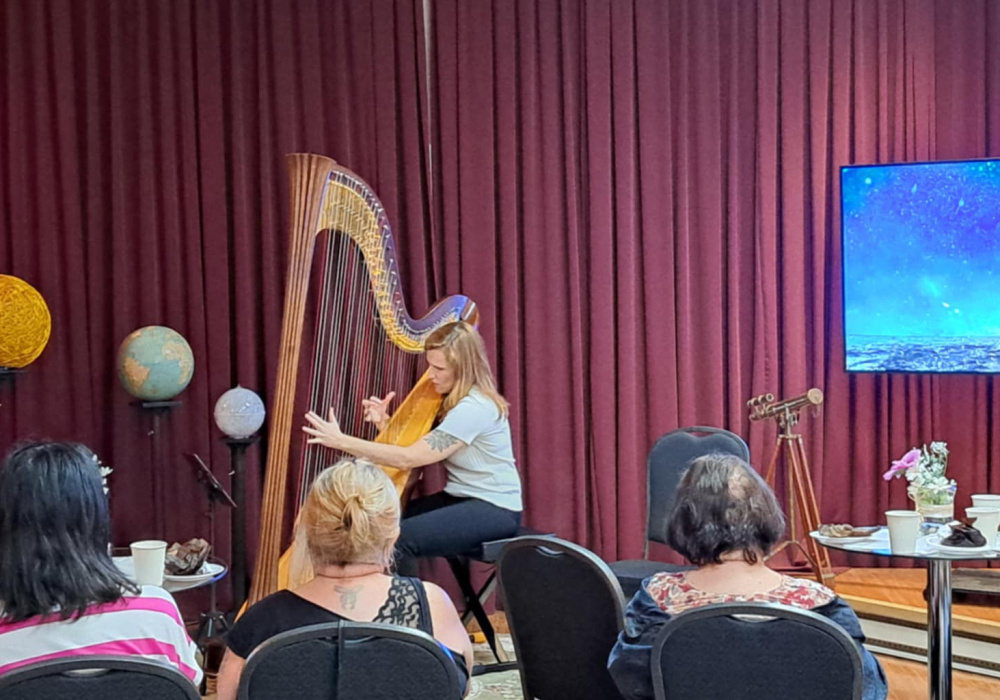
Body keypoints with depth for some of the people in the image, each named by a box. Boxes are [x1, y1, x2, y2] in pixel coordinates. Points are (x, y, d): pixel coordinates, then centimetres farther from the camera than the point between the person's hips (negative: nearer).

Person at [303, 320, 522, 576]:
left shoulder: (476, 407, -23)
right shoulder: (454, 397, 7)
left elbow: (408, 458, -26)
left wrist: (341, 441, -26)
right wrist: (386, 424, -9)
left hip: (495, 509, -9)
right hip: (461, 498, 9)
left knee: (398, 539, -25)